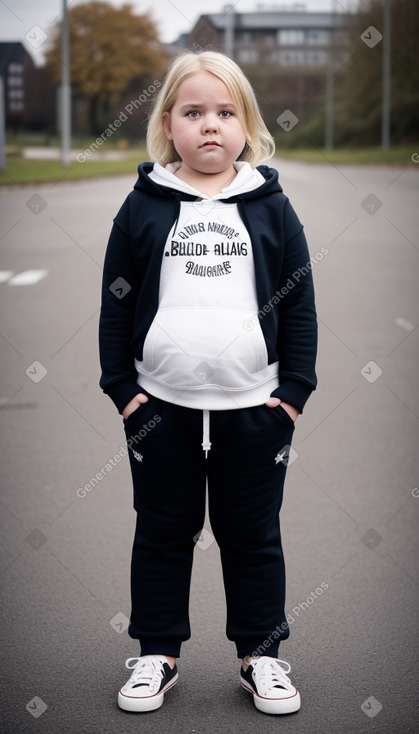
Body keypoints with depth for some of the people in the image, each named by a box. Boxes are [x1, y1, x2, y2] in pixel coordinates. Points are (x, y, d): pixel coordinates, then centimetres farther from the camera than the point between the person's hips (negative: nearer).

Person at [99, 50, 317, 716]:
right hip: (160, 406, 1)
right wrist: (120, 384, -3)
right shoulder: (143, 206, 1)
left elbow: (300, 303, 3)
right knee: (162, 533, 13)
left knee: (253, 536, 11)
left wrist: (294, 387, -2)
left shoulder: (271, 206, 2)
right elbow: (116, 302, 3)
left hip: (254, 408, 0)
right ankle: (158, 652, 27)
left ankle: (261, 655, 25)